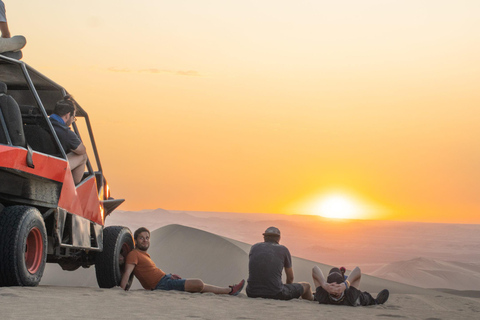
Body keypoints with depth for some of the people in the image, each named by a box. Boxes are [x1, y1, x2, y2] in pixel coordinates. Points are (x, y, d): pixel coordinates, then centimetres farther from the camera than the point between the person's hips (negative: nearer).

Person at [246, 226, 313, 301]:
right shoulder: (283, 250, 4)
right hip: (275, 294, -3)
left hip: (252, 294, 4)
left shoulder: (254, 248, 12)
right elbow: (290, 277, 14)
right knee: (306, 286, 21)